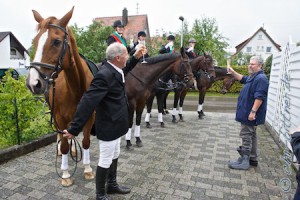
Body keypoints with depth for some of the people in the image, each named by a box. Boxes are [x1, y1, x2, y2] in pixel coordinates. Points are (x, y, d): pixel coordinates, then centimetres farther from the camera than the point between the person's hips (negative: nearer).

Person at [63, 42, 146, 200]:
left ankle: (112, 185, 43)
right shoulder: (104, 75, -27)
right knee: (105, 161, 8)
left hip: (115, 124, 10)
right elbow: (87, 102, -29)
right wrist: (74, 129, -28)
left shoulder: (114, 70, 2)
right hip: (108, 126, -10)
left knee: (114, 156, 23)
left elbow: (124, 70, 28)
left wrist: (136, 57, 14)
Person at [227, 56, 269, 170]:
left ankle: (244, 161, 2)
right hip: (247, 112, 11)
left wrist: (253, 111, -29)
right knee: (251, 136, 17)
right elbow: (242, 79, 34)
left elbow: (259, 97, -26)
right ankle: (252, 159, 28)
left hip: (250, 114, -11)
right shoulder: (252, 77, 14)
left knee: (246, 136, -6)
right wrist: (233, 72, 21)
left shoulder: (261, 78, -18)